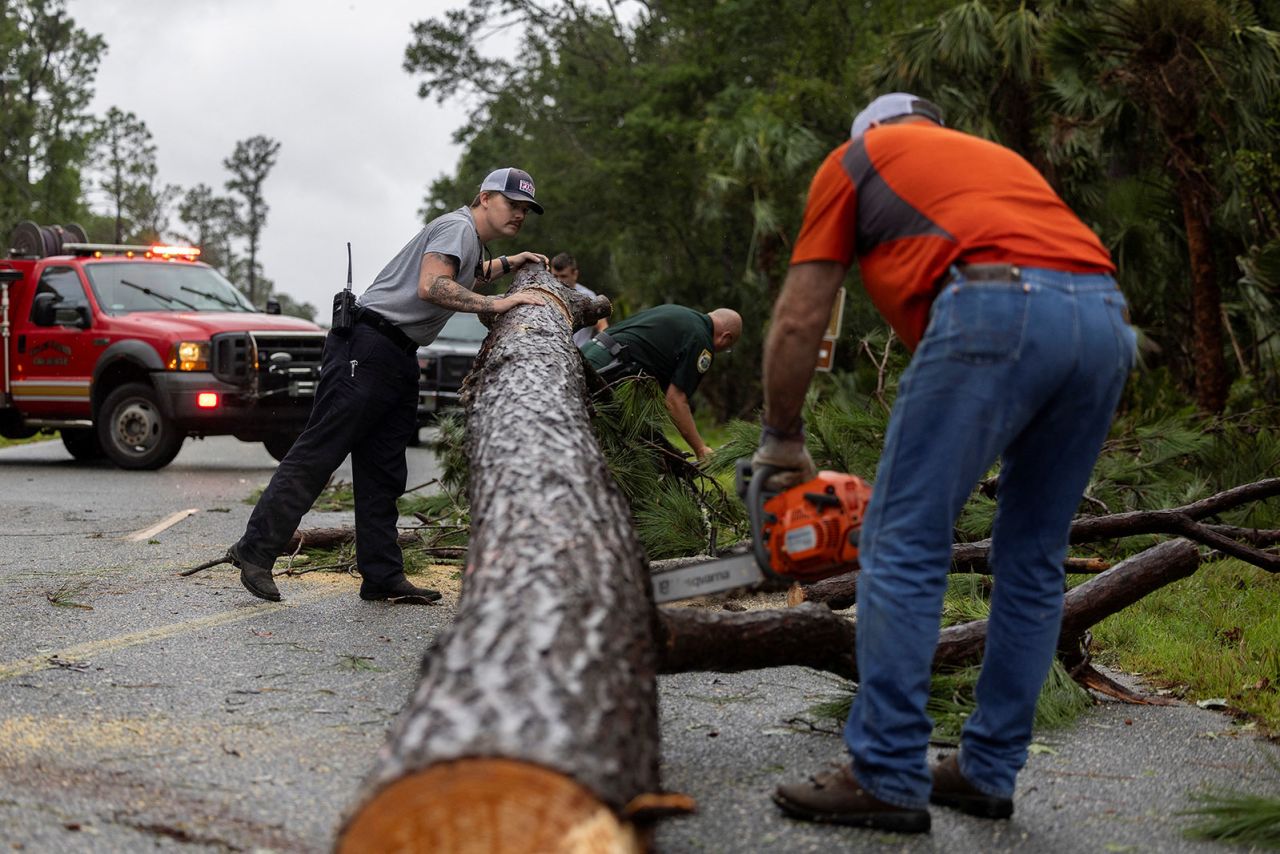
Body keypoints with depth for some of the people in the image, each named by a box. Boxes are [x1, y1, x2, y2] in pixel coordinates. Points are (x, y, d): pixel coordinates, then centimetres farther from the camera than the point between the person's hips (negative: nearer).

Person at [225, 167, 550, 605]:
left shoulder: (470, 240, 24)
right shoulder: (456, 226, -7)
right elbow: (431, 286, -23)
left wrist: (509, 264, 35)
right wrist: (495, 303, -23)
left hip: (398, 357, 11)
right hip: (367, 347, -11)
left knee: (384, 471, 7)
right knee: (319, 451, -11)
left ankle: (383, 577, 7)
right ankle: (256, 550, -8)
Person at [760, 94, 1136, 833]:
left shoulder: (856, 159, 24)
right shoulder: (998, 159, 39)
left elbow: (799, 320, 18)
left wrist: (782, 440, 30)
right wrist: (927, 471, 34)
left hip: (999, 307, -6)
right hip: (1106, 316, 7)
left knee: (903, 548, 0)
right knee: (1032, 561, 14)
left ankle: (888, 778, 0)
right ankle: (989, 772, 19)